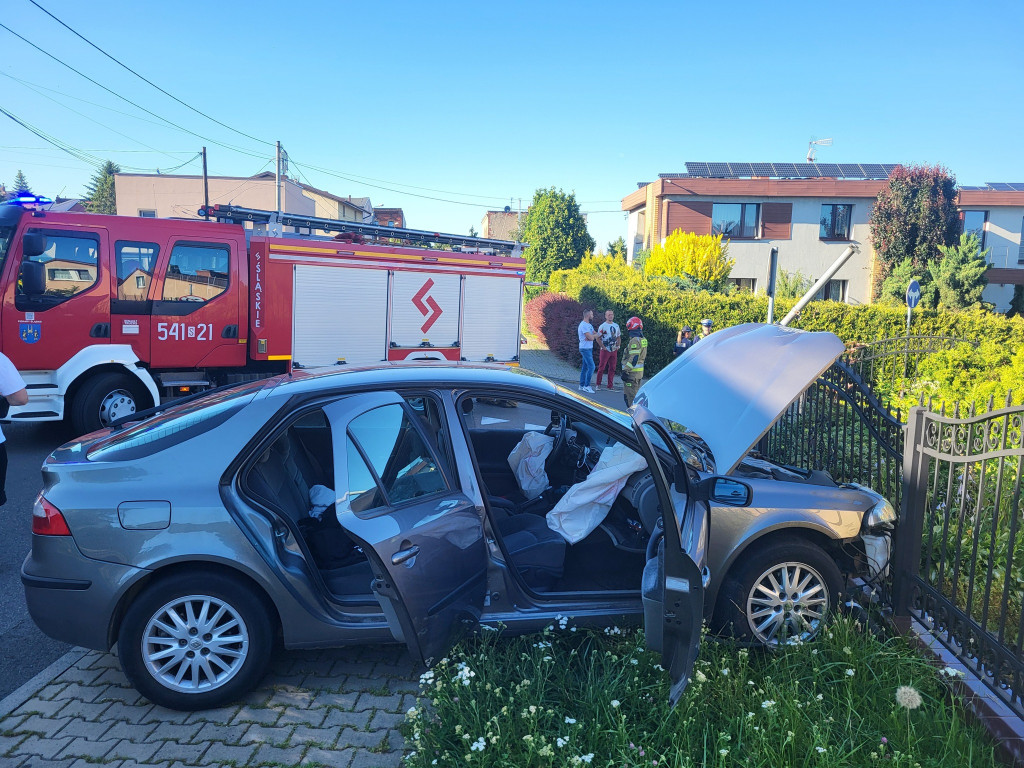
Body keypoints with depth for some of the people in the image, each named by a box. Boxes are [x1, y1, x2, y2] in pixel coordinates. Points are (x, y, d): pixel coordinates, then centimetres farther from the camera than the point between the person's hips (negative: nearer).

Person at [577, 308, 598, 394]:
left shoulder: (589, 325, 17)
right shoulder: (583, 325, -17)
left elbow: (596, 334, 13)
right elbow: (591, 337, -21)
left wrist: (592, 336, -8)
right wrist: (593, 335, -1)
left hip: (589, 348, 10)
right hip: (585, 348, -10)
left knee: (585, 367, 11)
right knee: (591, 367, -13)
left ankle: (582, 385, 16)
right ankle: (586, 386, -10)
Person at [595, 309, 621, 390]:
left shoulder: (616, 326, 12)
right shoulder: (602, 326, -6)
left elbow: (618, 337, 21)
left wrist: (618, 346, 7)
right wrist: (603, 347, -13)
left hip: (614, 350, 5)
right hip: (605, 350, -5)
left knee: (612, 368, 6)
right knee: (601, 368, -4)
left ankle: (610, 385, 13)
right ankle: (598, 384, 5)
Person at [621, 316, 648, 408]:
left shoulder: (635, 340, -17)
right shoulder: (643, 340, 14)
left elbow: (633, 358, -23)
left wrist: (625, 371, -22)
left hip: (632, 372, -10)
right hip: (639, 371, 10)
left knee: (629, 395, -6)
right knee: (636, 394, 17)